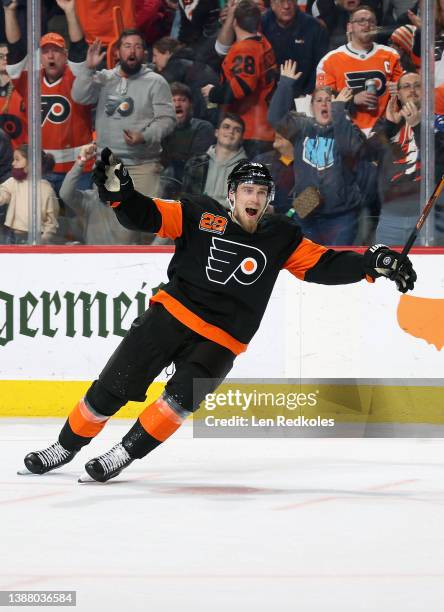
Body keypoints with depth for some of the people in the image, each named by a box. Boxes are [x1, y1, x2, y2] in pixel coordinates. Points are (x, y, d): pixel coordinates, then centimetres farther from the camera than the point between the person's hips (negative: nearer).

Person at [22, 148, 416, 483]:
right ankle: (66, 447, 15)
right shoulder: (201, 215, -2)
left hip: (220, 343, 1)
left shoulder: (281, 238, 5)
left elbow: (324, 265, 3)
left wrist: (373, 263, -10)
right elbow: (145, 215, -5)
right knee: (113, 386, -4)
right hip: (172, 314, -1)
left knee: (182, 397, -23)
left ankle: (124, 454, -11)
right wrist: (118, 190, -25)